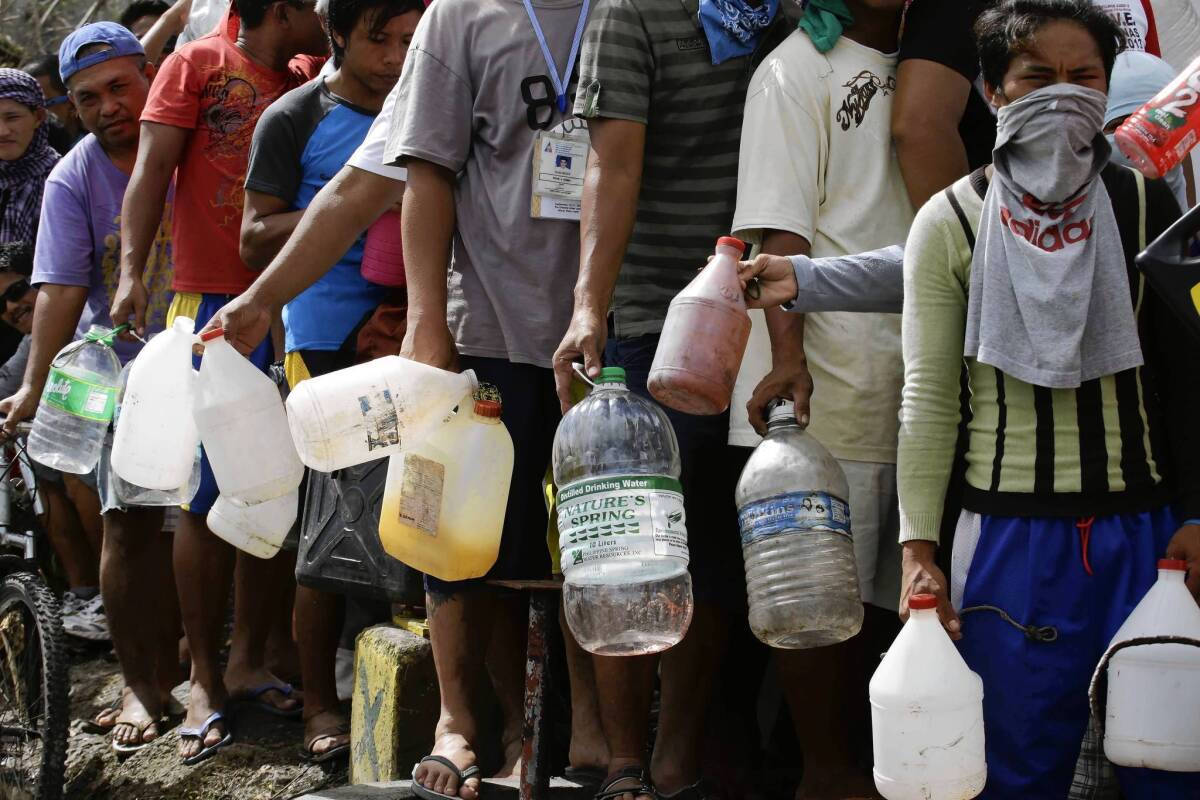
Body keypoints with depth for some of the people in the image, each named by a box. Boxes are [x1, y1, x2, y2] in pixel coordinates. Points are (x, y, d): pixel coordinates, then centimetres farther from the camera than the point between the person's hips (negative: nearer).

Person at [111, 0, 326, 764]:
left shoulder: (309, 81, 12)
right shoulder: (198, 64, 0)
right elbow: (153, 167, -8)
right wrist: (132, 271, -19)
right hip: (214, 306, -5)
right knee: (208, 498, -2)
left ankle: (249, 661, 19)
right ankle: (205, 681, 5)